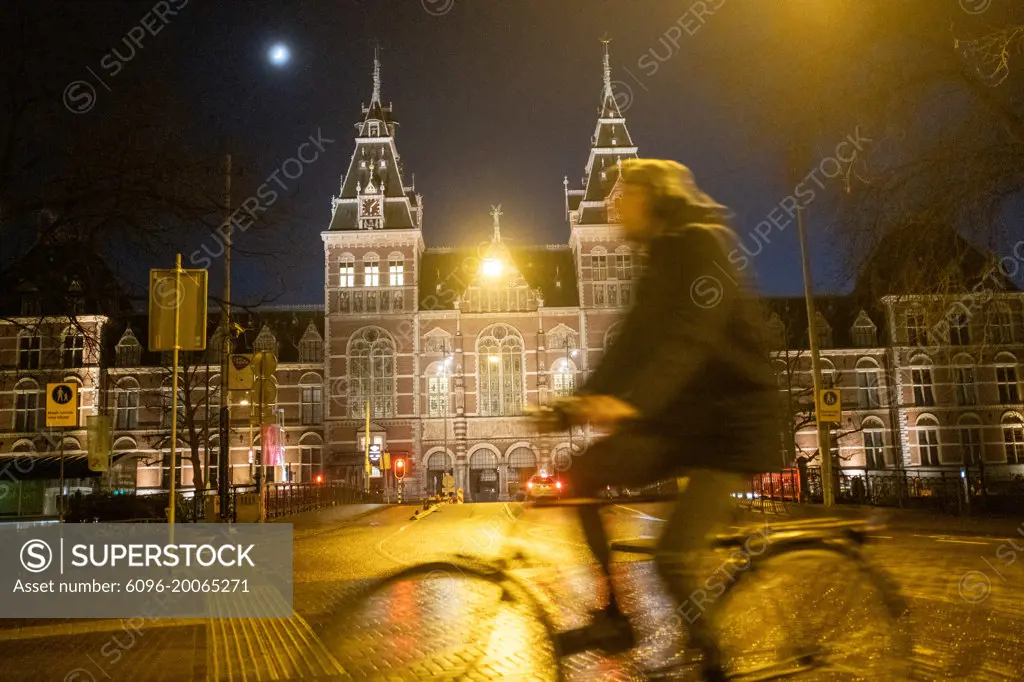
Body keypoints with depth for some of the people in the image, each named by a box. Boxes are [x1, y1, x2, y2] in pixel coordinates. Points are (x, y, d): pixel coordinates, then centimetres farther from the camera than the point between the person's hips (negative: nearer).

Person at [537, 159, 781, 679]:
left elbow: (690, 336, -29)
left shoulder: (700, 247, -11)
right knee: (581, 476, -7)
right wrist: (576, 404, 2)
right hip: (678, 420, 8)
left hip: (730, 426, -8)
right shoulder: (659, 266, 16)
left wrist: (632, 403, -44)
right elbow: (629, 350, 13)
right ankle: (616, 615, 5)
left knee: (674, 558, -20)